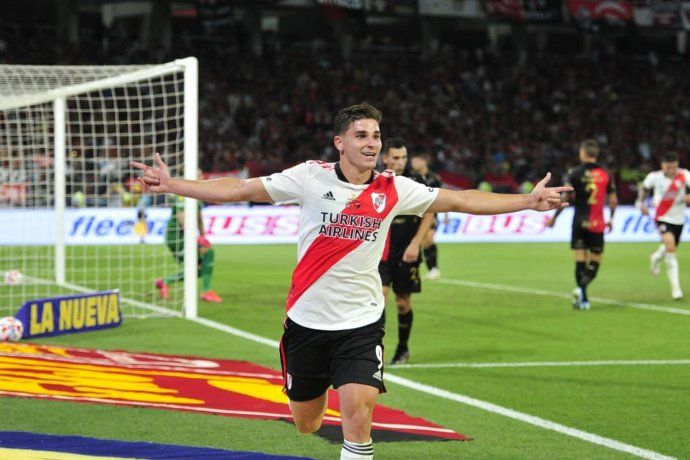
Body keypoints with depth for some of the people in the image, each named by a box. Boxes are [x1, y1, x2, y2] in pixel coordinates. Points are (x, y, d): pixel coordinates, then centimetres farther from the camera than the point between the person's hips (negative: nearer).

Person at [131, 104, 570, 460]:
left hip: (361, 323, 0)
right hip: (307, 319, 0)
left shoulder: (393, 189, -3)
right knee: (306, 424, 13)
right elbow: (240, 189, -5)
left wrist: (528, 200, 1)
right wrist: (171, 184, -10)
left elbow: (461, 200, 4)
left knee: (358, 417, -18)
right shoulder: (311, 177, -7)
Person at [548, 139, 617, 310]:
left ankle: (583, 299, 0)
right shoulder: (606, 174, 3)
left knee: (580, 259, 5)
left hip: (580, 222, -1)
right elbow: (613, 201, 5)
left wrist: (554, 217, 5)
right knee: (595, 262, 7)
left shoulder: (575, 173, -4)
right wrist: (611, 219, 21)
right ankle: (581, 288, -19)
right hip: (598, 225, 1)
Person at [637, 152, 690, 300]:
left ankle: (657, 257, 59)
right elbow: (644, 188, 12)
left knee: (670, 248, 20)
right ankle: (676, 288, -21)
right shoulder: (654, 177, -10)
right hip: (663, 218, -3)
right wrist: (641, 203, 2)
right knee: (670, 248, -23)